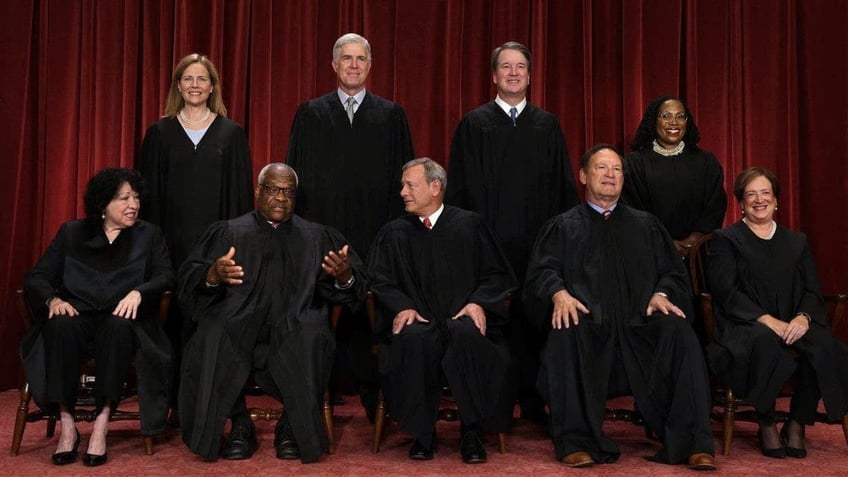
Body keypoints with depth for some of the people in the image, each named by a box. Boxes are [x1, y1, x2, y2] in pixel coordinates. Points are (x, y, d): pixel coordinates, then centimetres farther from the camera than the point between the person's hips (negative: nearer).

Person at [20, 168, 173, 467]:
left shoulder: (149, 235, 13)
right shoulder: (71, 233, 14)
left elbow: (166, 277, -2)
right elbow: (37, 277, 7)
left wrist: (138, 292, -23)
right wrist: (53, 299, -15)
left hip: (121, 322, -1)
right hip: (79, 318, 1)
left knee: (118, 327, -37)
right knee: (61, 326, -34)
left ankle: (101, 424, -34)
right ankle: (67, 424, -29)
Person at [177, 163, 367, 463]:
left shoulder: (317, 237, 18)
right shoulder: (227, 232, 15)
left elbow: (349, 289, 9)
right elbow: (189, 278, 3)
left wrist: (345, 277, -16)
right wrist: (213, 275, -20)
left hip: (295, 324, 0)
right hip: (237, 319, 0)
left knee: (310, 341, -33)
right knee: (213, 338, -32)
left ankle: (293, 427, -12)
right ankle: (239, 424, -11)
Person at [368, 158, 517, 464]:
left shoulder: (469, 226, 9)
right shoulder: (394, 233, 13)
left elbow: (496, 276, 9)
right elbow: (381, 281, 8)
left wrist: (478, 302, -11)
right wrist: (403, 307, -12)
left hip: (462, 321, -1)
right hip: (419, 323, 1)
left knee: (467, 334, -36)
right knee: (412, 338, -35)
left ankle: (471, 433, -22)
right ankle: (422, 433, -20)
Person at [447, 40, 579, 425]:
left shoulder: (547, 125, 12)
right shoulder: (474, 124, 7)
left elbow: (563, 185, 12)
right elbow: (459, 187, 4)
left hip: (536, 242, 2)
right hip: (489, 241, -1)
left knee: (533, 319, 3)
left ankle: (533, 402, 15)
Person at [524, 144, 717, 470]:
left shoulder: (646, 225, 25)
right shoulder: (562, 226, 19)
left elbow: (672, 271, 16)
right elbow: (543, 270, 4)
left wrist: (661, 293, -8)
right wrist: (559, 293, -19)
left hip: (639, 323, 2)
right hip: (587, 323, -2)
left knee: (678, 331, -29)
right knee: (565, 332, -35)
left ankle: (692, 443, -25)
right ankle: (576, 441, -26)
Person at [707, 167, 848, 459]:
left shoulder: (797, 242, 22)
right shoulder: (725, 240, 9)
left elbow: (813, 291, 11)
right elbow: (726, 292, -5)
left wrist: (803, 318, -12)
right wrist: (767, 320, -19)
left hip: (792, 325, 4)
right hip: (744, 327, -3)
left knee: (824, 346, -30)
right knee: (764, 341, -39)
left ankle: (797, 424, -11)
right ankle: (766, 425, -18)